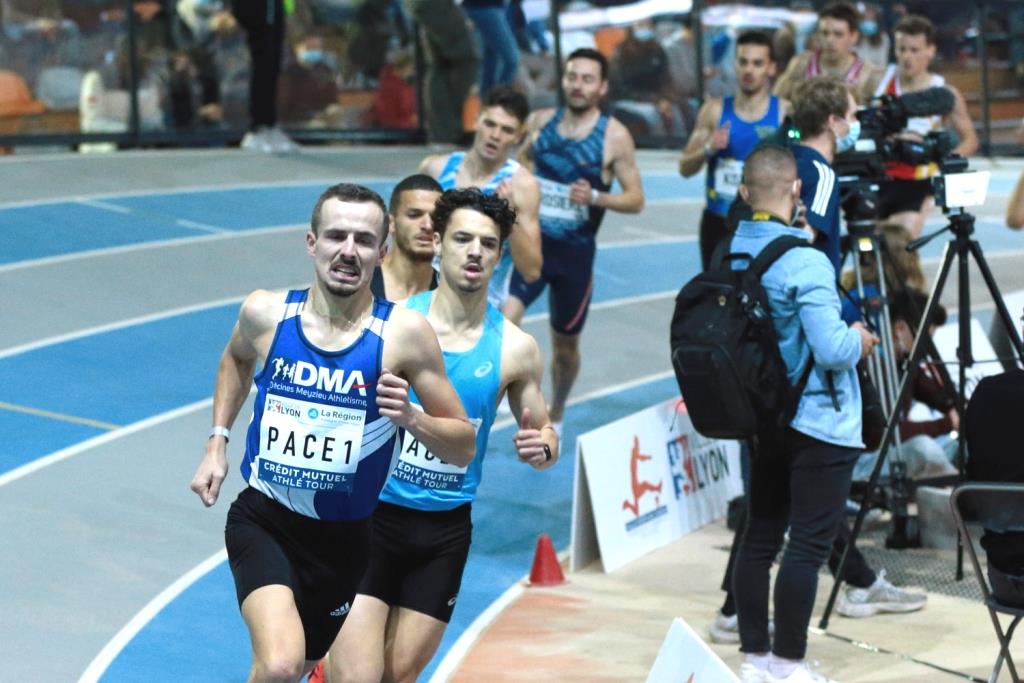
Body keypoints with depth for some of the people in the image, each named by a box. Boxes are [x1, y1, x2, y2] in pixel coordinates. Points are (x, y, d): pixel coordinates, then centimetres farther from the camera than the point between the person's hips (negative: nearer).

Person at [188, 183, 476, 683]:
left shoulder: (403, 333, -13)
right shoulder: (266, 313, -6)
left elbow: (463, 447, -6)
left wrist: (411, 419, -25)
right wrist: (217, 442, 13)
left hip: (344, 537, 1)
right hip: (263, 518, -1)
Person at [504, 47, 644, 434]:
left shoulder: (615, 137, -9)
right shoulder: (539, 122, 0)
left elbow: (636, 199, -8)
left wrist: (594, 197, -24)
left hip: (575, 251, -1)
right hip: (530, 241, 1)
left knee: (565, 343, 14)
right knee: (505, 317, -24)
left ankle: (555, 417, 37)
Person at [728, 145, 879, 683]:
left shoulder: (731, 253, 4)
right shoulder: (805, 262, -20)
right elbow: (832, 350, -25)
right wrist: (859, 340, -4)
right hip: (819, 422, -8)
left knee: (760, 536, 12)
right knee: (808, 544, -2)